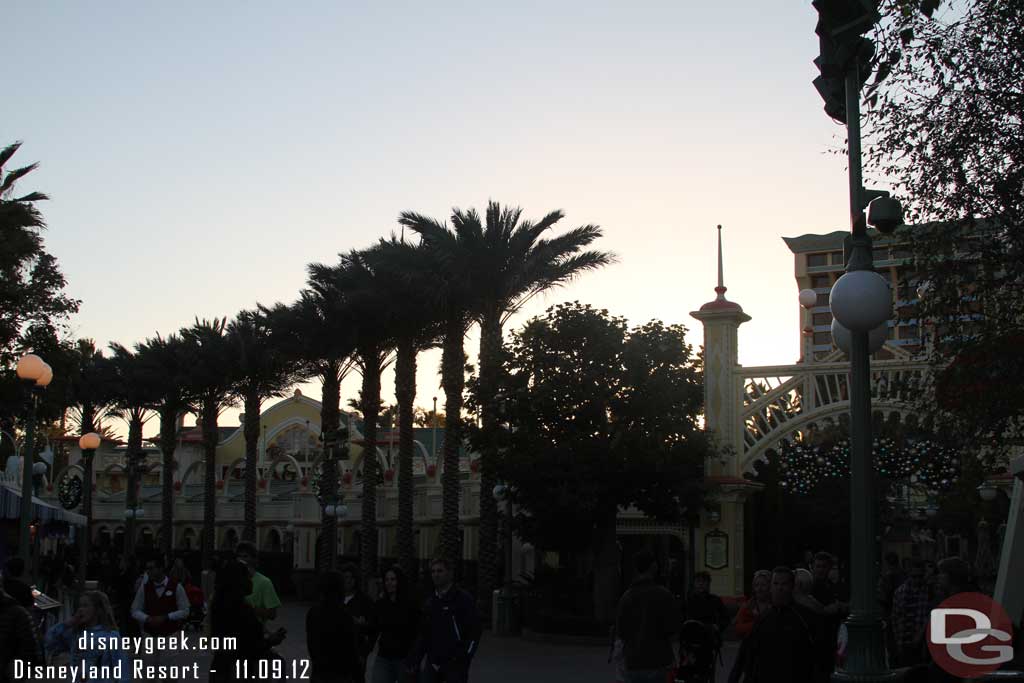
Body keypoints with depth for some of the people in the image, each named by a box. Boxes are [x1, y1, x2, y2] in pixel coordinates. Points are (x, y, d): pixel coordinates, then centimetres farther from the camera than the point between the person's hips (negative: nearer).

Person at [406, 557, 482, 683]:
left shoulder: (464, 599, -5)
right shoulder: (431, 602, 14)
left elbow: (475, 631, -9)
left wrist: (463, 658, -15)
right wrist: (414, 660, 11)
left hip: (455, 666, -5)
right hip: (433, 663, 5)